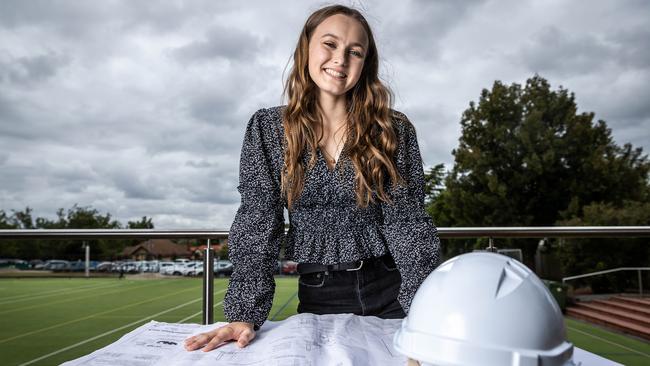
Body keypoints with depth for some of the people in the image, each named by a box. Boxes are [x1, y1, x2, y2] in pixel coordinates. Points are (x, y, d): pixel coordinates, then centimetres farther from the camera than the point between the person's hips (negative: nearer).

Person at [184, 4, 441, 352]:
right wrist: (245, 313, -18)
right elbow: (257, 224, -9)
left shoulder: (393, 129, -5)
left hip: (393, 290, 1)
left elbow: (406, 219, -8)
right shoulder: (267, 128, -5)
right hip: (319, 296, 0)